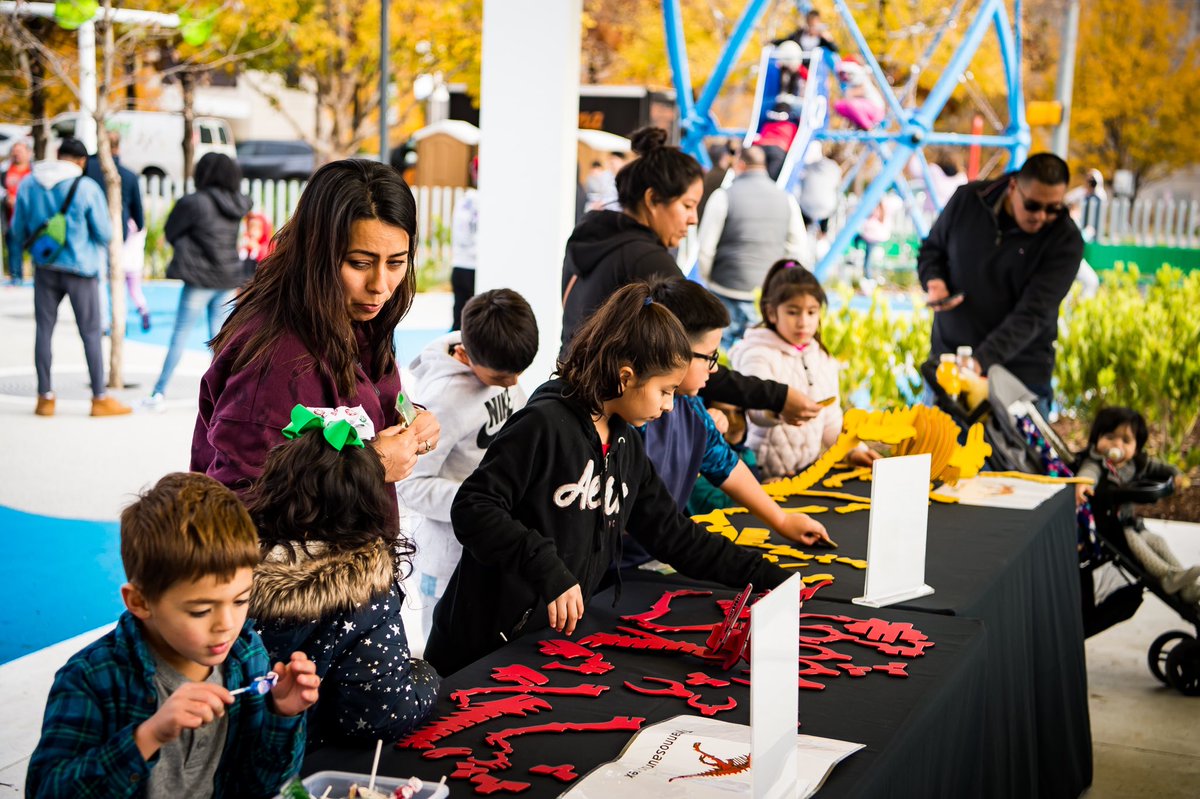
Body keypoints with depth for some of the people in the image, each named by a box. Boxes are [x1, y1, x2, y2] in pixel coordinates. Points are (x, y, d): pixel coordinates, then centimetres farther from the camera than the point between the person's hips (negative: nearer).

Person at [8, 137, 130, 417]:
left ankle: (45, 398, 13)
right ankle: (100, 399, 6)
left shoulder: (28, 184, 0)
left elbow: (18, 230, 8)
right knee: (90, 333, 3)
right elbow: (104, 233, -8)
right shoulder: (87, 188, -13)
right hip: (80, 268, -4)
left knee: (44, 329, 10)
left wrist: (15, 264, 19)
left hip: (45, 268, 4)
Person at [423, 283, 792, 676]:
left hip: (559, 636, 7)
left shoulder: (626, 443, 11)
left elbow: (672, 533, 17)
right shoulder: (545, 424, -16)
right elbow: (473, 508, -22)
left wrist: (767, 577, 15)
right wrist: (548, 569, -30)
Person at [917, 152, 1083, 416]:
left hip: (1020, 372, -3)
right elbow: (931, 250, 13)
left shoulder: (1065, 240, -13)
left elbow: (1033, 313, -21)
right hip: (947, 357, 3)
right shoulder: (968, 199, -4)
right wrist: (933, 281, -10)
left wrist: (983, 360, -33)